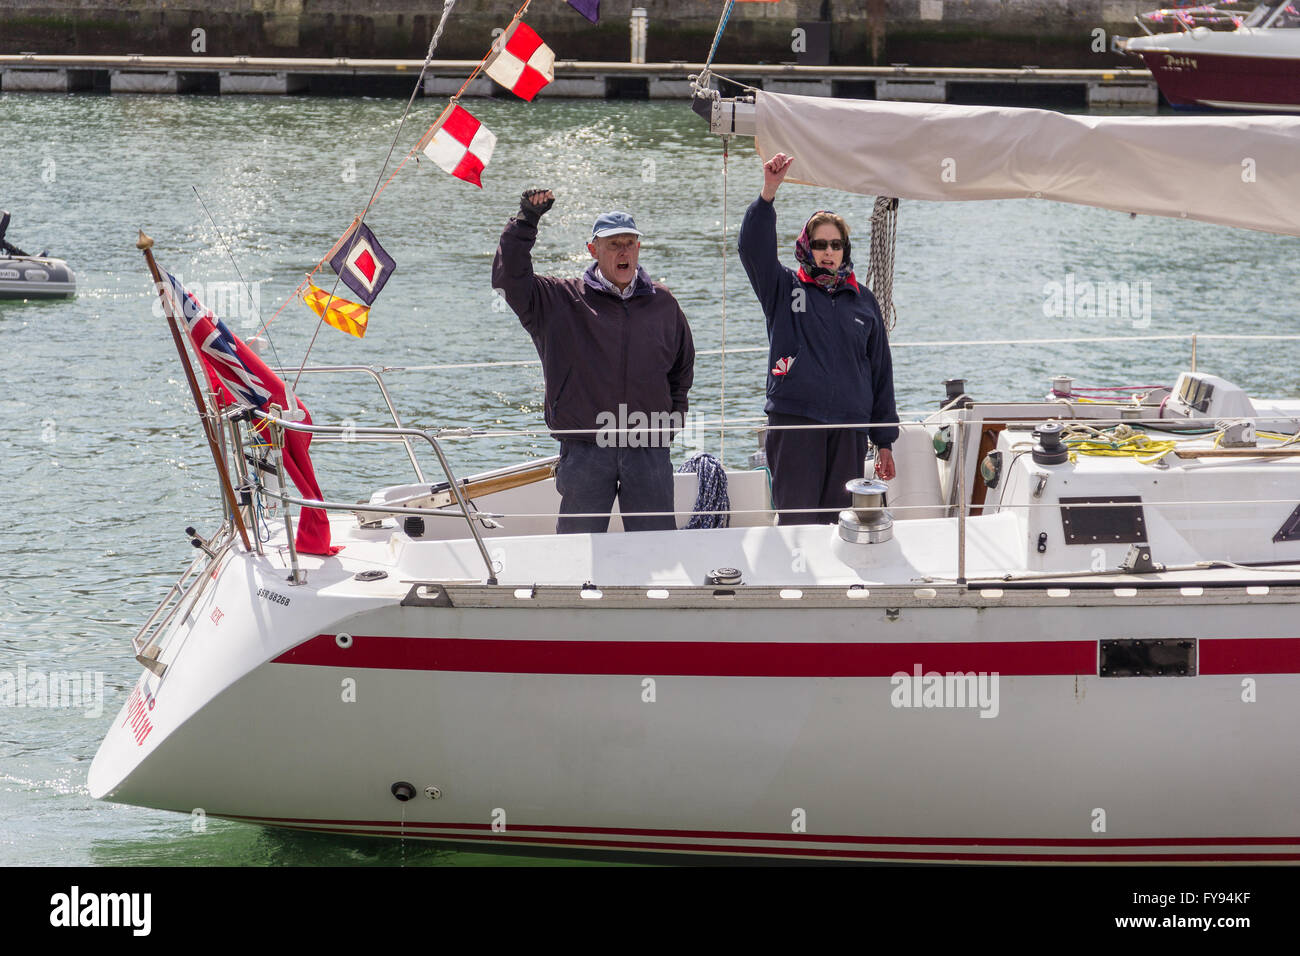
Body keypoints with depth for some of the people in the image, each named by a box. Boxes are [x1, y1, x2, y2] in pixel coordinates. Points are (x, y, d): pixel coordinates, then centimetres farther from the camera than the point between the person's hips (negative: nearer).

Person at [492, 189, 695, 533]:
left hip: (648, 450, 2)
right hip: (585, 451, -2)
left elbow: (683, 365, 25)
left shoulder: (662, 304, 12)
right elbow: (509, 280, -8)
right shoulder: (561, 301, 3)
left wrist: (672, 417, 15)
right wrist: (526, 220, -15)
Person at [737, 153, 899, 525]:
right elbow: (754, 247, -10)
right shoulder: (784, 289, 8)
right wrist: (768, 192, -24)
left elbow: (880, 369, 16)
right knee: (796, 520, -7)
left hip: (849, 425, 3)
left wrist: (884, 441, 13)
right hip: (794, 422, -3)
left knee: (839, 520, 3)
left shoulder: (862, 300, 15)